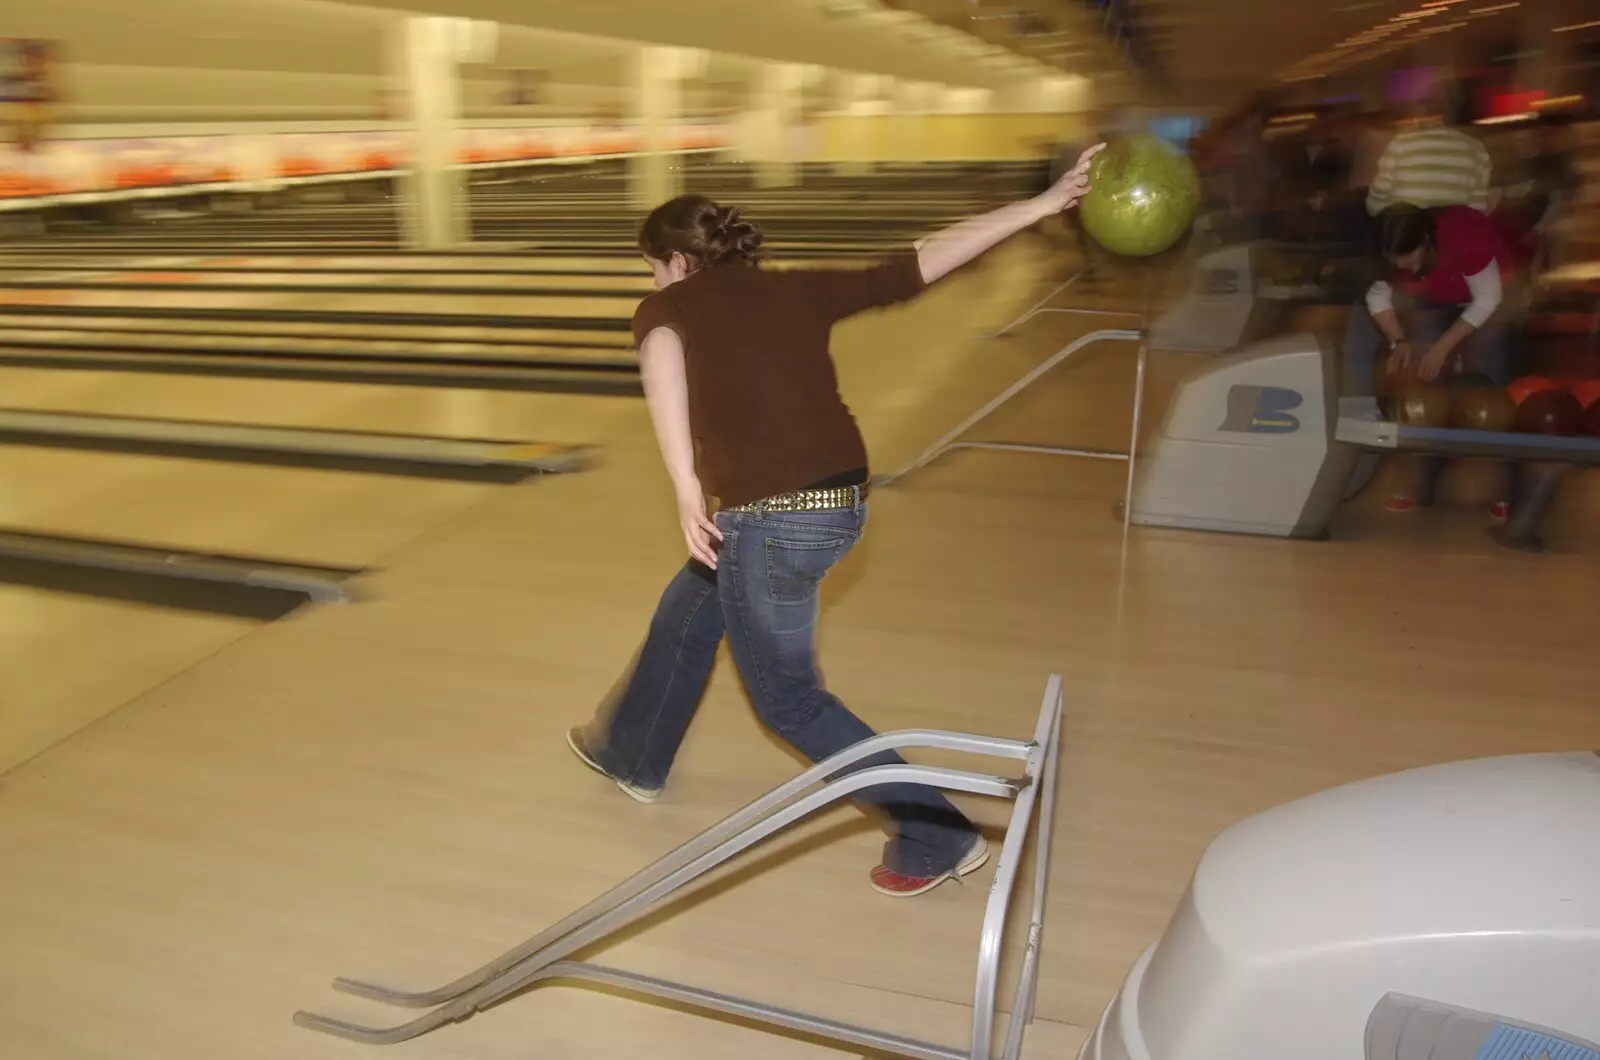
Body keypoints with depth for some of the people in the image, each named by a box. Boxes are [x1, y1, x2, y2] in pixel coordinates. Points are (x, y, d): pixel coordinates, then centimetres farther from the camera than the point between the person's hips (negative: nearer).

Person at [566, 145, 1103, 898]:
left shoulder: (667, 307, 0)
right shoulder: (799, 290, 11)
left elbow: (662, 353, -26)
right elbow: (921, 265, 6)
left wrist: (686, 488, -34)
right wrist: (1043, 205, 9)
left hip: (772, 520, -7)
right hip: (839, 506, 8)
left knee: (789, 700, 12)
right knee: (683, 617, 27)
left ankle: (938, 838, 16)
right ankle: (627, 753, 49)